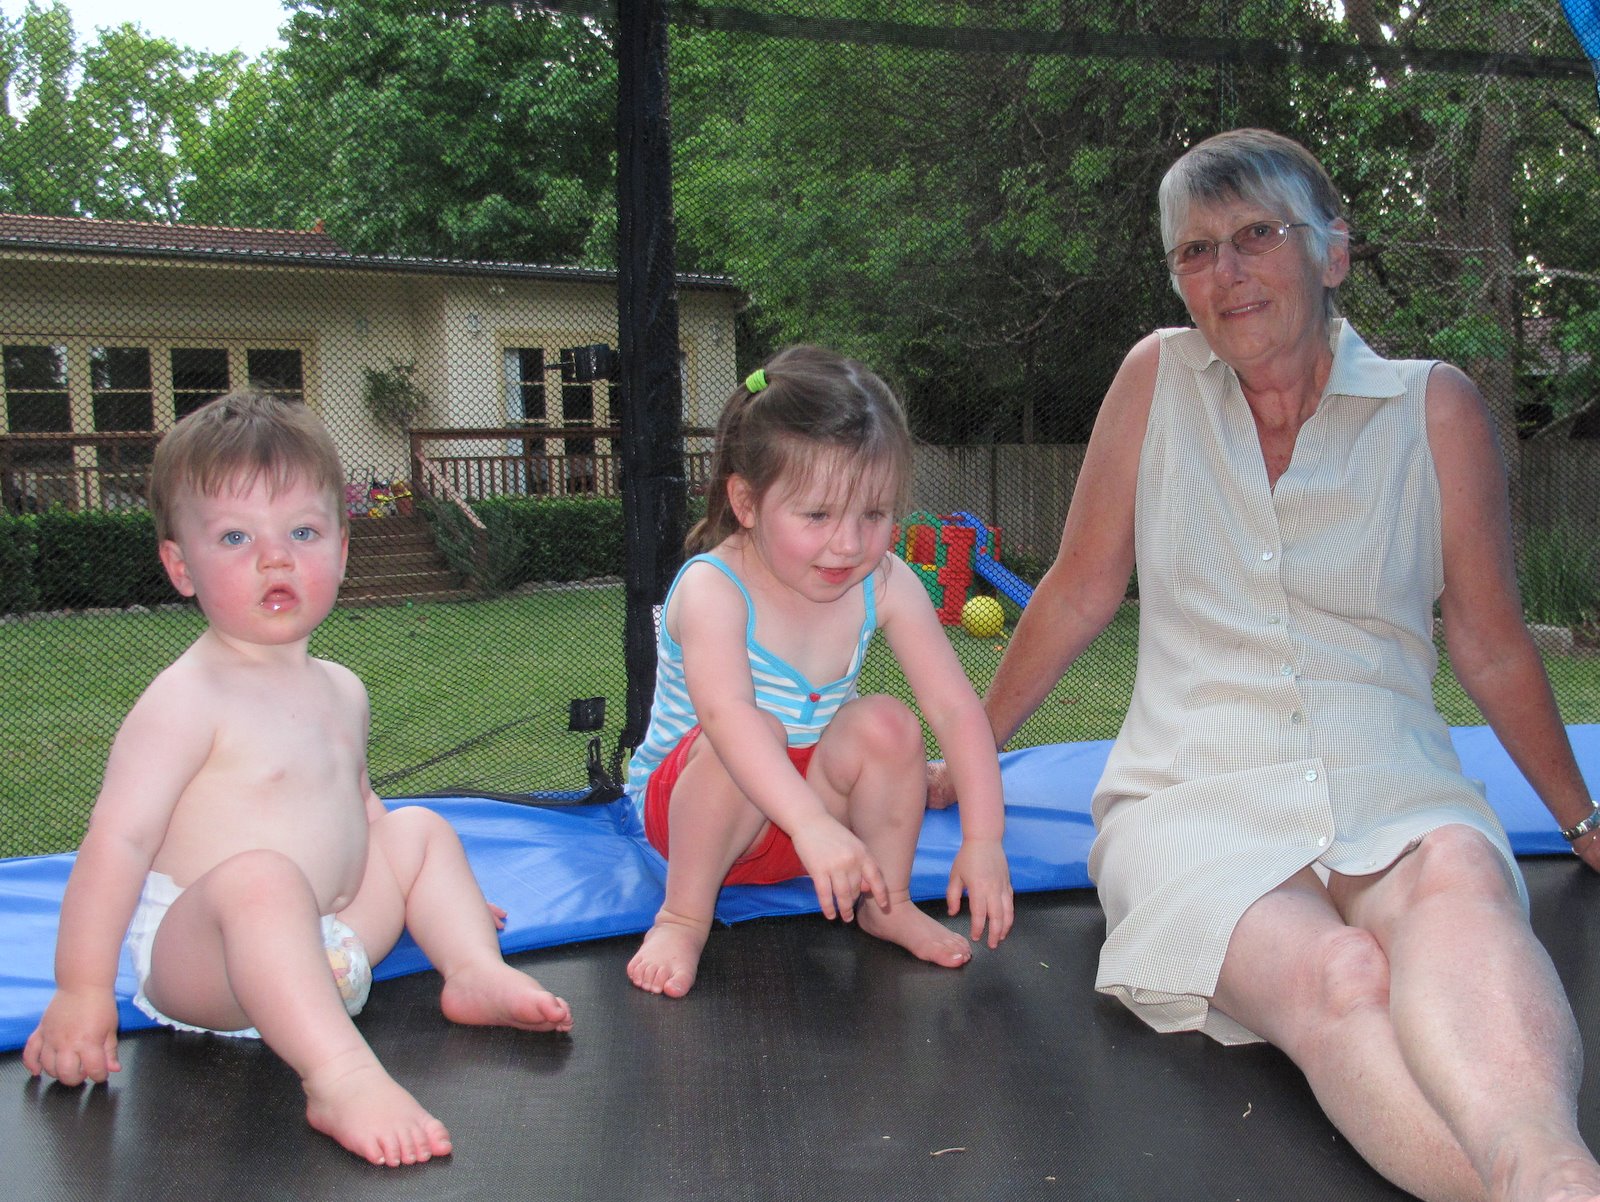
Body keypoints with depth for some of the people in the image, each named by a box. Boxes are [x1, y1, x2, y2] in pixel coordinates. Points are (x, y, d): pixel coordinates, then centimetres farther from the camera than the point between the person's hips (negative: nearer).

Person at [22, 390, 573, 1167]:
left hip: (320, 942, 8)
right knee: (260, 877, -37)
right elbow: (119, 839, -18)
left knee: (417, 830, 13)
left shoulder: (340, 692, 10)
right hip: (197, 953, -8)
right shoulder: (186, 700, -14)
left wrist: (442, 902, 28)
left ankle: (476, 972, -3)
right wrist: (81, 992, -21)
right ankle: (340, 1077, -46)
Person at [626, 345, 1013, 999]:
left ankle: (886, 903, -2)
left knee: (886, 724, -23)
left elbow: (955, 706, -14)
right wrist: (814, 826, -55)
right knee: (756, 734, -34)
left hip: (815, 793, 4)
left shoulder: (885, 585, -12)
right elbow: (725, 712, -43)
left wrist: (983, 840, -23)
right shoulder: (713, 588, -26)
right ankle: (683, 916, -14)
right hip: (688, 806, -4)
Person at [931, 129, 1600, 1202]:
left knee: (1458, 876, -38)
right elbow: (1079, 593, 15)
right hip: (1196, 795, 1)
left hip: (1391, 786, 0)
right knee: (1331, 977, -35)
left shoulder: (1433, 407, 8)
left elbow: (1491, 648, 16)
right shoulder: (1160, 378, 9)